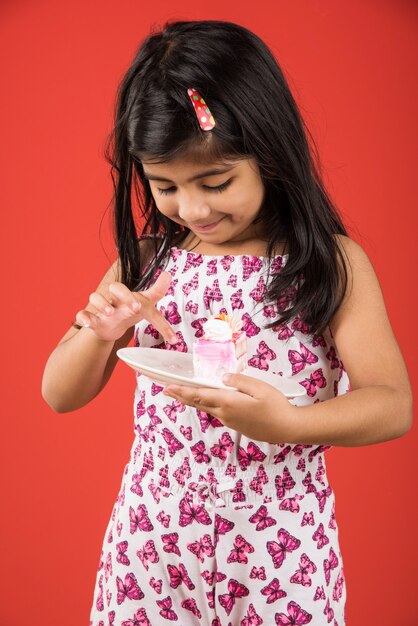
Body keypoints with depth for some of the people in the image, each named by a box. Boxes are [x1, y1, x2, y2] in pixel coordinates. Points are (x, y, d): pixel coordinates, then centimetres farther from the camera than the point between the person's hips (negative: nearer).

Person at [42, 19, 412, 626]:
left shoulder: (331, 263, -8)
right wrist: (101, 333, -17)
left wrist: (285, 423, -30)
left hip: (277, 550, -2)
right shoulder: (145, 262, 1)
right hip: (151, 537, 3)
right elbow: (61, 395, 5)